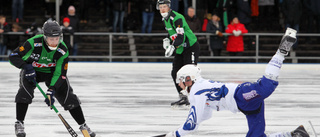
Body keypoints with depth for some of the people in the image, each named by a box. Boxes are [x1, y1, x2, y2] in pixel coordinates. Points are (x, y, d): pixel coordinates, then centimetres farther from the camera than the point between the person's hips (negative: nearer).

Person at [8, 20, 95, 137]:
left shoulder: (63, 50, -25)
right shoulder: (34, 43, -31)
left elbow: (60, 73, -22)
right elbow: (13, 56, -23)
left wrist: (52, 89, -35)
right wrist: (26, 66, -38)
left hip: (52, 72, 2)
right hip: (32, 71, -1)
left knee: (69, 97, -8)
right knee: (25, 92, -28)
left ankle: (83, 125, 6)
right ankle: (19, 124, -17)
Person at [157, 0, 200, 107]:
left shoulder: (177, 18, -22)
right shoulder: (165, 19, 9)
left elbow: (181, 36, -30)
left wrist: (173, 46, -41)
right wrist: (167, 40, 6)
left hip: (191, 47, -10)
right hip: (180, 50, 10)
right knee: (175, 73, 6)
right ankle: (183, 98, 13)